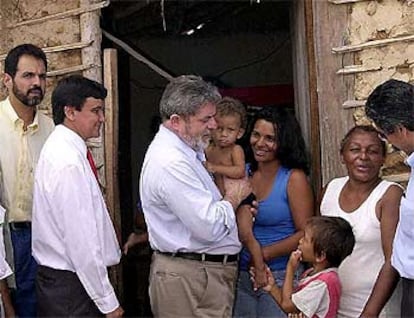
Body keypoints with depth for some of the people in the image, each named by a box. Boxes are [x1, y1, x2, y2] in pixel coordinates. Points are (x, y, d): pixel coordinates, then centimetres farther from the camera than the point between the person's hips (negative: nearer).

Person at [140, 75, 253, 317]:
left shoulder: (183, 152, 12)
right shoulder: (172, 163, -22)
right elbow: (210, 227, -25)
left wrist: (235, 208, 9)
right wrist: (234, 197, -7)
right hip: (191, 280, -10)